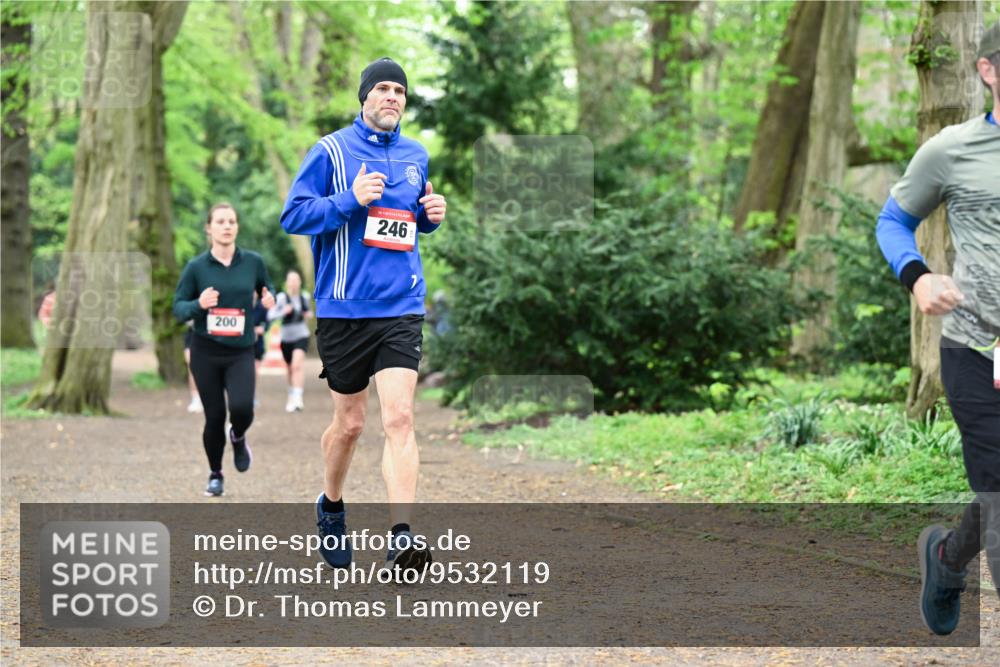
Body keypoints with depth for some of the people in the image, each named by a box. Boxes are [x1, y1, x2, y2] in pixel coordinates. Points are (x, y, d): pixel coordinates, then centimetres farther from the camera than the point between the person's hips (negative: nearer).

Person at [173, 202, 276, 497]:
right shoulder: (196, 267, -3)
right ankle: (215, 475, 25)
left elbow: (267, 290, 16)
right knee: (214, 417, 2)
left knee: (242, 408, -20)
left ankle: (238, 437, 17)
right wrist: (198, 304, -22)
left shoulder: (253, 262, 0)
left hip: (240, 353, 0)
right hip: (206, 352, 0)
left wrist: (269, 300, -8)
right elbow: (178, 308, 0)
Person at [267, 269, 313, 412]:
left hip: (301, 336, 0)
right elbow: (270, 315, -17)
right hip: (286, 338, 0)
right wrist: (283, 312, -32)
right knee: (291, 370, 12)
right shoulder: (281, 297, -10)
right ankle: (292, 396, 34)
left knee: (297, 365, -21)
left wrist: (309, 314, 1)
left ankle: (297, 397, -27)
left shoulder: (304, 297, 2)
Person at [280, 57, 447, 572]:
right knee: (349, 423, 9)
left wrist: (429, 215, 5)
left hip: (401, 309, 2)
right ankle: (331, 505, 37)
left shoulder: (416, 156, 12)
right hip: (343, 309, -2)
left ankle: (402, 539, -18)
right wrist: (351, 200, -17)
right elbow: (293, 216, -6)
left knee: (398, 418, -12)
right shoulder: (331, 151, -2)